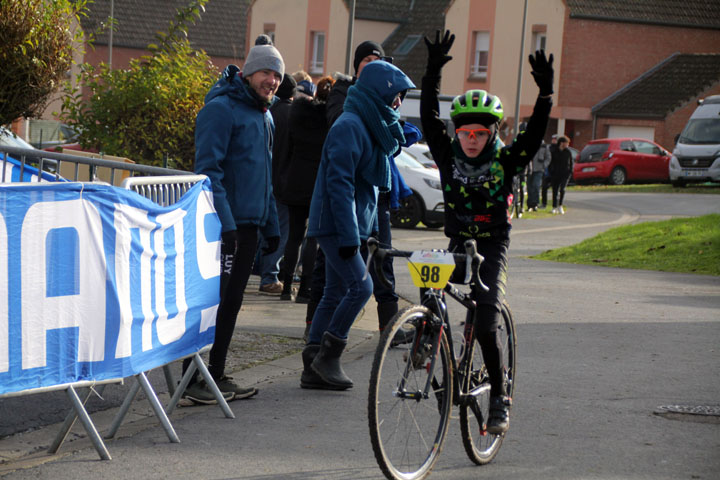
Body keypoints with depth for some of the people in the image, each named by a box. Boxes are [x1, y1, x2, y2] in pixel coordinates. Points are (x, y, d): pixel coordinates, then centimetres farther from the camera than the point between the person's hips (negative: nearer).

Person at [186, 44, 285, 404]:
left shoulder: (264, 116, 18)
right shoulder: (221, 109, -11)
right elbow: (208, 168, -18)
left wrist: (271, 225, 22)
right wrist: (223, 221, -24)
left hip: (249, 225, 9)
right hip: (224, 224, -9)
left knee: (230, 305, 12)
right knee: (212, 302, -8)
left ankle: (216, 375, 18)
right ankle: (192, 378, -3)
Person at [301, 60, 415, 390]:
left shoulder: (372, 125, 17)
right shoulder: (350, 126, -15)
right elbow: (339, 183, -21)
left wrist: (367, 230, 19)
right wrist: (348, 235, -24)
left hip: (352, 224, 10)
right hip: (335, 225, -10)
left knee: (335, 294, 9)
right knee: (360, 286, -15)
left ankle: (314, 369, 12)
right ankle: (327, 356, -5)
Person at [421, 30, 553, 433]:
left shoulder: (505, 162, -7)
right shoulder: (448, 156, -1)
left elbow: (535, 134, -18)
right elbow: (429, 118, -9)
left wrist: (546, 93, -31)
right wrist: (432, 74, -19)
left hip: (493, 249, -3)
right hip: (457, 245, 3)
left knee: (487, 326, -14)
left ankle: (500, 397, -2)